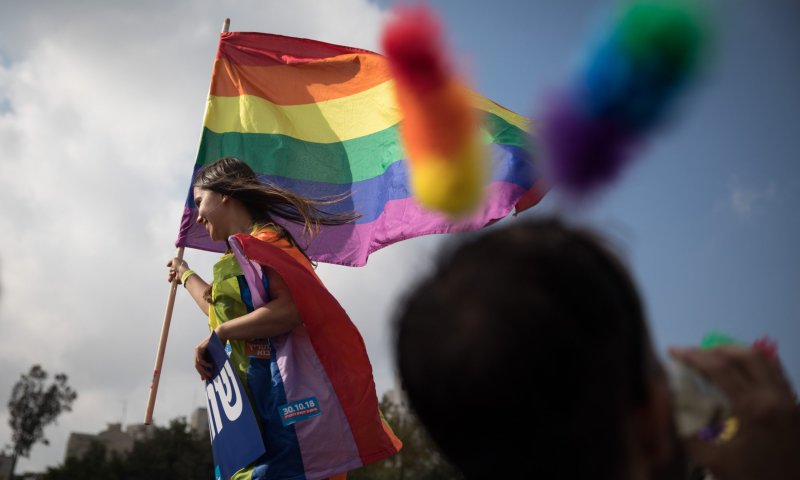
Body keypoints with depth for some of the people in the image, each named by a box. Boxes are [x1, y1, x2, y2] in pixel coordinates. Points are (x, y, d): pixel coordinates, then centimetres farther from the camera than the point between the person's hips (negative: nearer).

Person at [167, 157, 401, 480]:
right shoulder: (242, 251, 20)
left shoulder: (261, 241, -8)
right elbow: (221, 307, 36)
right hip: (260, 397, 10)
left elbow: (289, 309, -25)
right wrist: (185, 275, 52)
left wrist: (220, 333, -14)